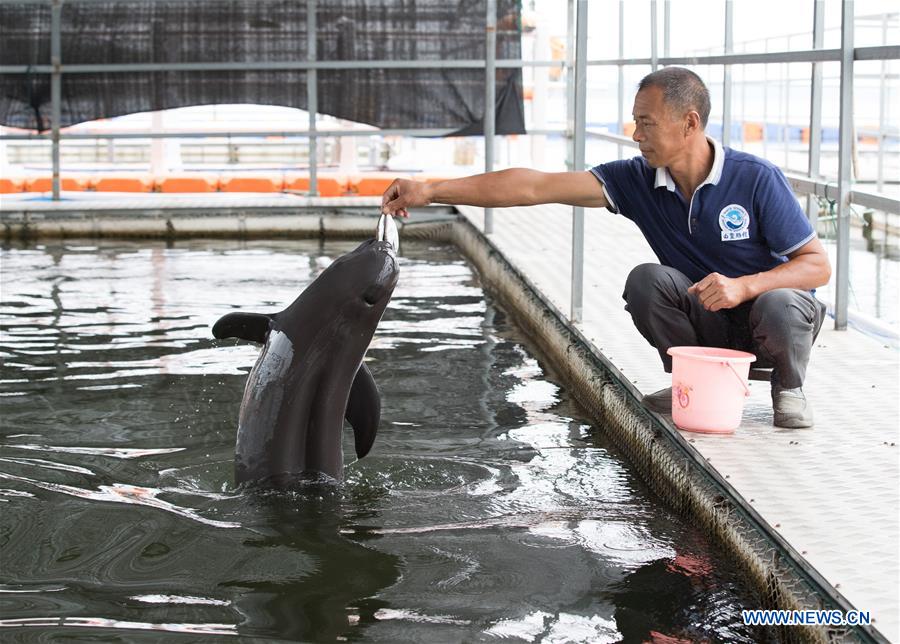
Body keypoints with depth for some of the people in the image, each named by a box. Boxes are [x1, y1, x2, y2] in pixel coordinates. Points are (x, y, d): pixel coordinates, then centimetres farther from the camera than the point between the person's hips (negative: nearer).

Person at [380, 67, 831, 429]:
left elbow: (817, 265, -18)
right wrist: (431, 192, -21)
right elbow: (536, 187, -15)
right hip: (708, 326, 3)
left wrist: (744, 286, -36)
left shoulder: (756, 179, -20)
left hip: (771, 312, -3)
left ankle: (789, 388, -2)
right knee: (646, 279, -23)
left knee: (780, 305, -36)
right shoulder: (638, 180, -10)